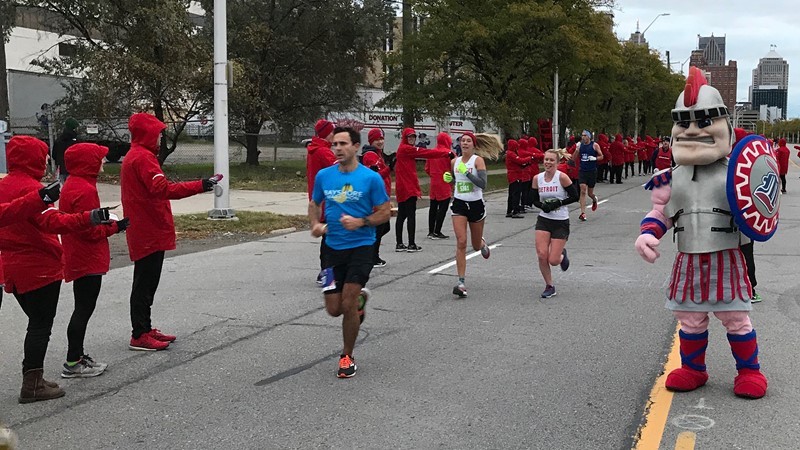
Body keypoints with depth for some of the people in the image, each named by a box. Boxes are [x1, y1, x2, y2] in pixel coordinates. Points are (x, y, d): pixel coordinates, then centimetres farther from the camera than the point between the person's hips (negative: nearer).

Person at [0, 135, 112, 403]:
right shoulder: (30, 188, -17)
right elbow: (52, 222, -31)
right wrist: (88, 218, -40)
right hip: (40, 268, -9)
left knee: (37, 323, 18)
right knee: (41, 325, -1)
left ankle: (33, 379, 22)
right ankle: (32, 386, 3)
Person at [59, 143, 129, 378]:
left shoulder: (72, 185, 12)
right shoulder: (85, 189, -20)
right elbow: (89, 230, -23)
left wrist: (106, 222, 9)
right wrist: (114, 227, -10)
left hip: (79, 259, 11)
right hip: (87, 260, -11)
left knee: (84, 308, 17)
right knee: (84, 308, -3)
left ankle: (77, 356, 26)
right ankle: (72, 363, 4)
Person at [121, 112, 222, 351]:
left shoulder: (134, 157, 18)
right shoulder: (143, 158, -15)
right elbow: (163, 189, -27)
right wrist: (200, 186, -31)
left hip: (147, 232, 10)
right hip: (149, 233, -10)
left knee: (146, 283, 15)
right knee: (145, 283, -5)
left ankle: (144, 329, 24)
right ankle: (139, 336, 1)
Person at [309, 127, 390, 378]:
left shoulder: (371, 178, -8)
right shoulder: (323, 176, 2)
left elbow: (385, 212, -4)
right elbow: (314, 204, 18)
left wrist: (361, 222, -20)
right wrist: (315, 224, -2)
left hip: (361, 247, -4)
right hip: (333, 247, 4)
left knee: (348, 305, -9)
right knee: (334, 309, 5)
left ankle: (347, 357, 13)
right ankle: (359, 298, 41)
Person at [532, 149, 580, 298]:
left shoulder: (562, 177, -12)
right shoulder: (537, 178, 0)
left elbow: (575, 196, -9)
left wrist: (558, 203, -18)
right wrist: (542, 205, -12)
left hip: (561, 222, -3)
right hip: (543, 220, 4)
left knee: (553, 261, -5)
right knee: (541, 255, -9)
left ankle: (562, 255, 33)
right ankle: (549, 286, 13)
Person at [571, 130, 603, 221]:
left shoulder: (594, 145, -4)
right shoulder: (580, 145, 3)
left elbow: (601, 156, 2)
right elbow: (574, 159, 5)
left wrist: (595, 158, -18)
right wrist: (577, 150, -12)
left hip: (592, 171, -1)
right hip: (582, 171, 1)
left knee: (590, 193, 10)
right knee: (583, 191, -11)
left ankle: (594, 200, 47)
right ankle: (583, 213, -11)